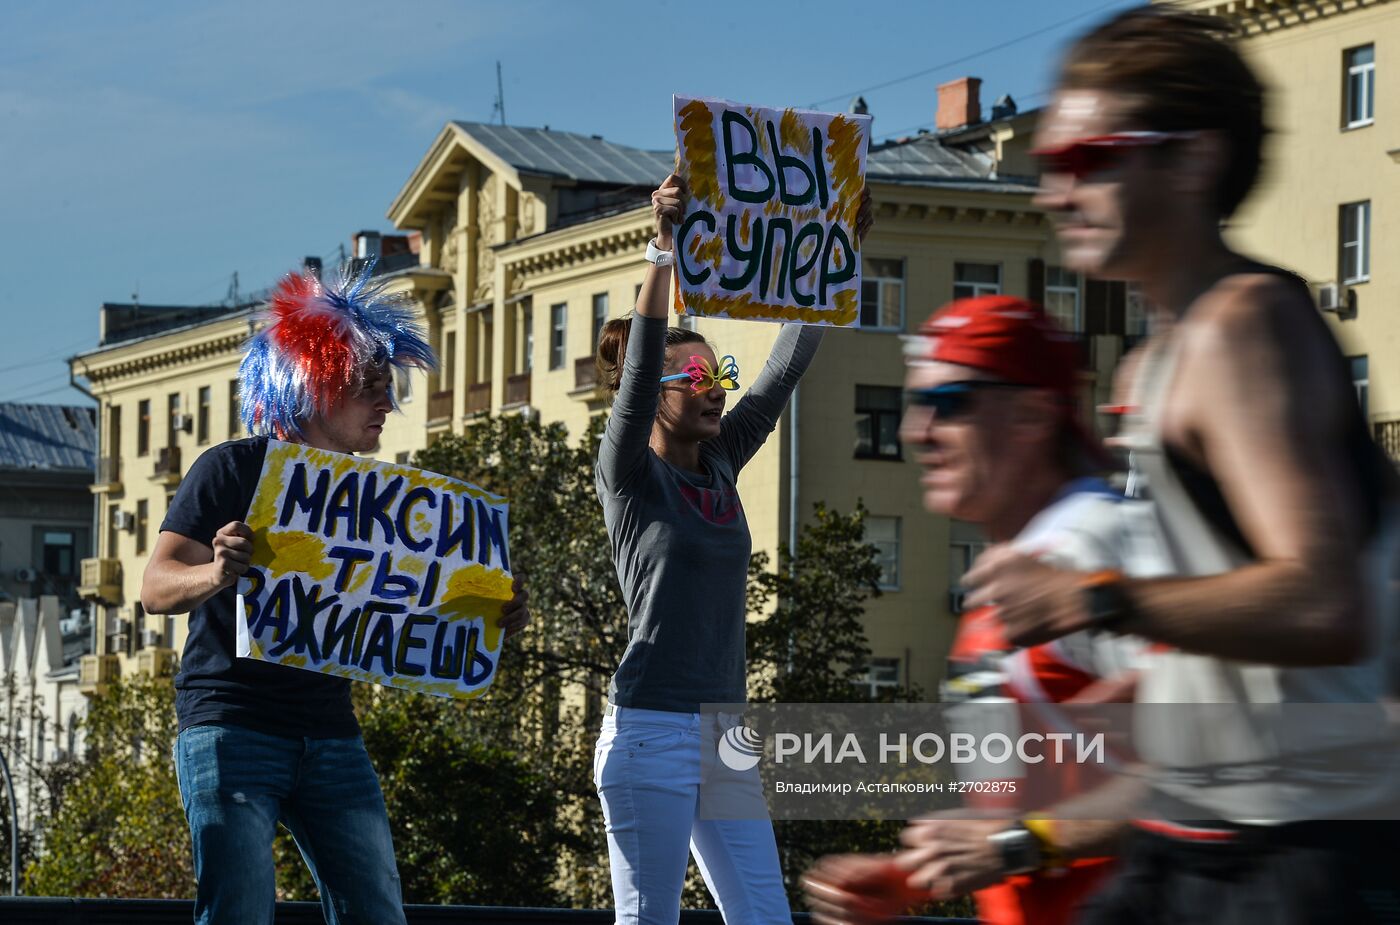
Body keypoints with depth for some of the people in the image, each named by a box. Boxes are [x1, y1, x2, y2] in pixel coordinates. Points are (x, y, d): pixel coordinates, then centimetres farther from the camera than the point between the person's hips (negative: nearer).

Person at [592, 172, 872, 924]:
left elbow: (786, 368, 12)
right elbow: (641, 362, -19)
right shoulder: (630, 473, -4)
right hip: (652, 728, -7)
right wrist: (664, 248, -28)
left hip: (725, 735, 7)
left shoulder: (720, 464, 13)